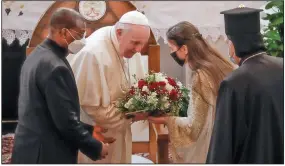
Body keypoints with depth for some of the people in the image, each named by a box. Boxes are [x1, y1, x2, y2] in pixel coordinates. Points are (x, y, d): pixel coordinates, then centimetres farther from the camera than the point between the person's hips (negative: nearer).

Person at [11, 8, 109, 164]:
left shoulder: (36, 55, 8)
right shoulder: (54, 66, -22)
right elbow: (65, 121, -23)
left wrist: (88, 128, 13)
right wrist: (96, 147, -11)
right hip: (47, 154, -9)